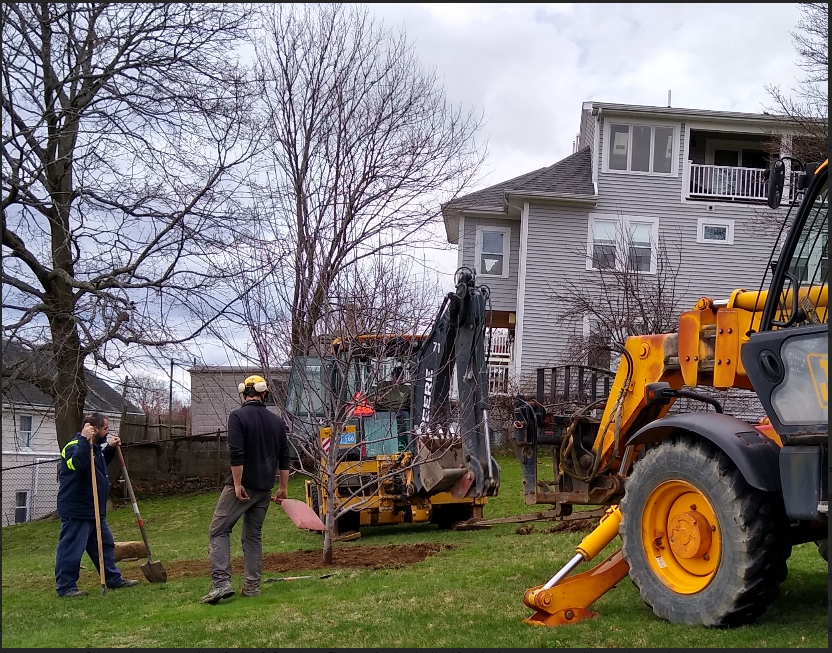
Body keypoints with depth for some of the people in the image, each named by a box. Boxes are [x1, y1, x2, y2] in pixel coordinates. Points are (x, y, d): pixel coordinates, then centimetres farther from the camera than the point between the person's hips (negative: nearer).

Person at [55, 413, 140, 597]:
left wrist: (110, 448, 21)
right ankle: (65, 586, 5)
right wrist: (85, 440, -42)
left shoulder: (95, 447, 14)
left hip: (94, 510, 10)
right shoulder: (75, 446, -18)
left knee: (105, 545, 16)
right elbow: (77, 463, -40)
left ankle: (114, 579, 26)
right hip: (76, 511, -10)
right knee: (71, 549, -3)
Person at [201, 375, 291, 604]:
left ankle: (221, 583, -13)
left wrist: (238, 484, -15)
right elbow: (284, 458, 11)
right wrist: (283, 488, 17)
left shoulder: (238, 416, -9)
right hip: (264, 488, 6)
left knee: (219, 531, 0)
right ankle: (252, 586, 11)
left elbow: (236, 454, -18)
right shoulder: (276, 421, 9)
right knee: (254, 535, 14)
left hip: (241, 486, -6)